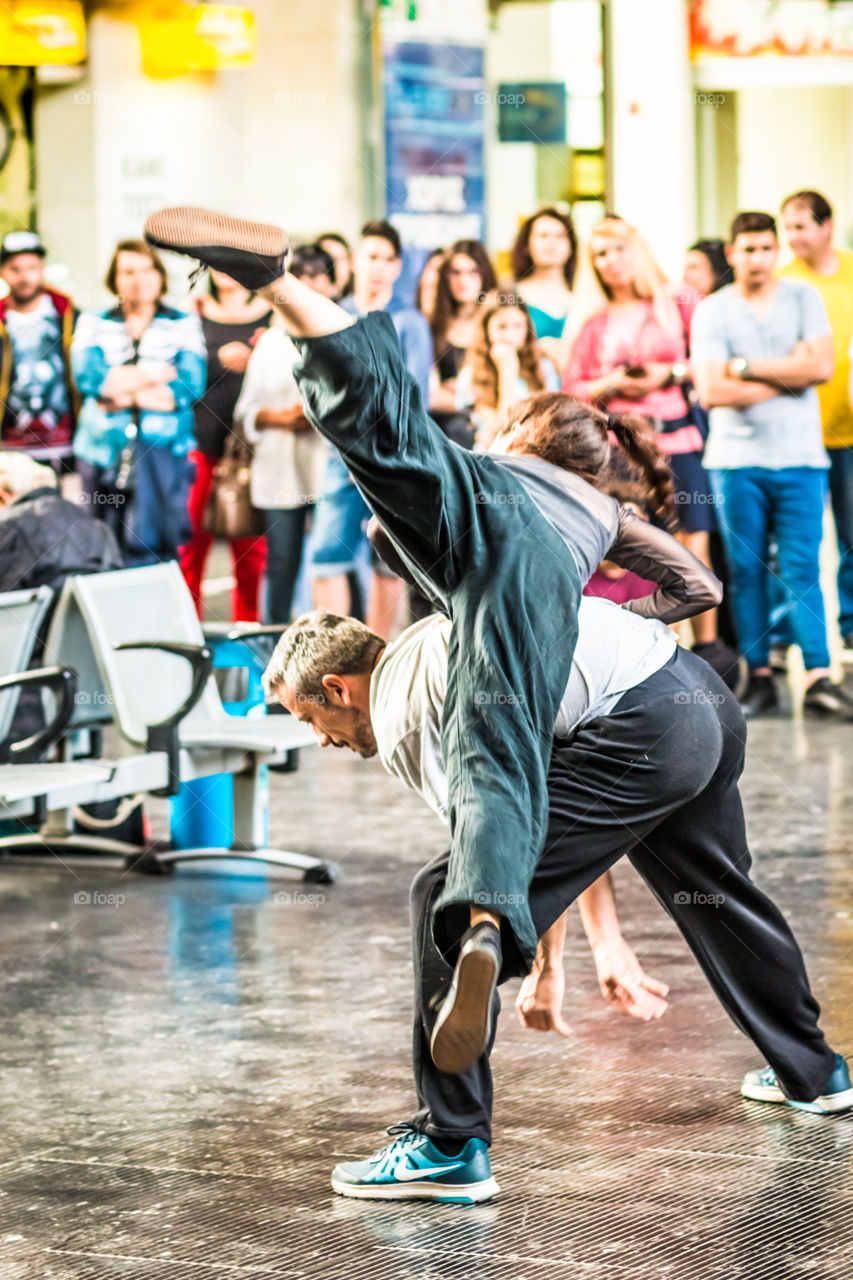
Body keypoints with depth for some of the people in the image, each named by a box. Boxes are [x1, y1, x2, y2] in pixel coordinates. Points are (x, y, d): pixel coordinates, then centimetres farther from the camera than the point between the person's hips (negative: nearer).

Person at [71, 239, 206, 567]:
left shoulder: (184, 325, 10)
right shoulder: (93, 324, 13)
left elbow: (191, 387, -4)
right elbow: (88, 378, -5)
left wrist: (124, 393, -5)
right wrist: (160, 373, -4)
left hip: (163, 451, -2)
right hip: (104, 450, 2)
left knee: (151, 549, -10)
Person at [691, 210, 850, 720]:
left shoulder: (803, 298, 7)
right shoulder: (712, 311, 3)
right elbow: (713, 391, -9)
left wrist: (745, 366, -8)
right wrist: (788, 372, -7)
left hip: (800, 456, 0)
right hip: (736, 458, 0)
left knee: (802, 568, -5)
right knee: (746, 571, 1)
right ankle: (760, 677, 8)